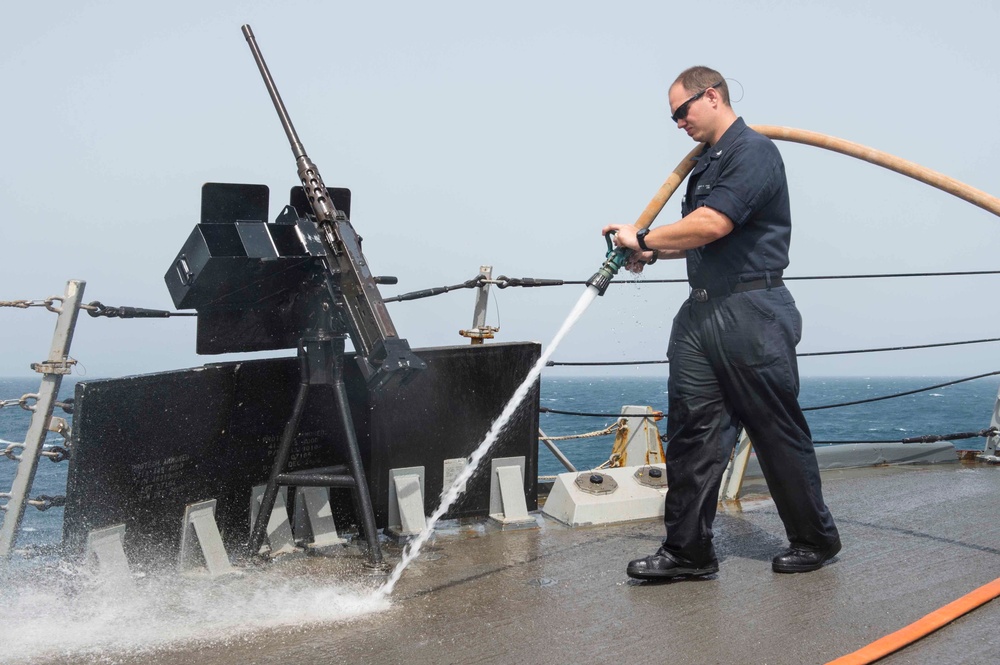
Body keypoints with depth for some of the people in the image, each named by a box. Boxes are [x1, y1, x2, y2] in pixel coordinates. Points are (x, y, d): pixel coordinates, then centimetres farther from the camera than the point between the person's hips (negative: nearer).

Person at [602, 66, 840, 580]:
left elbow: (712, 224, -22)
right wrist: (652, 251, 7)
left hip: (752, 312, -9)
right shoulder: (706, 163, 20)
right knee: (691, 430, 3)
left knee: (778, 431, 3)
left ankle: (815, 539, 22)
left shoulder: (753, 151, -10)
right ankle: (688, 550, 9)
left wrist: (643, 237, -11)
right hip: (701, 311, 9)